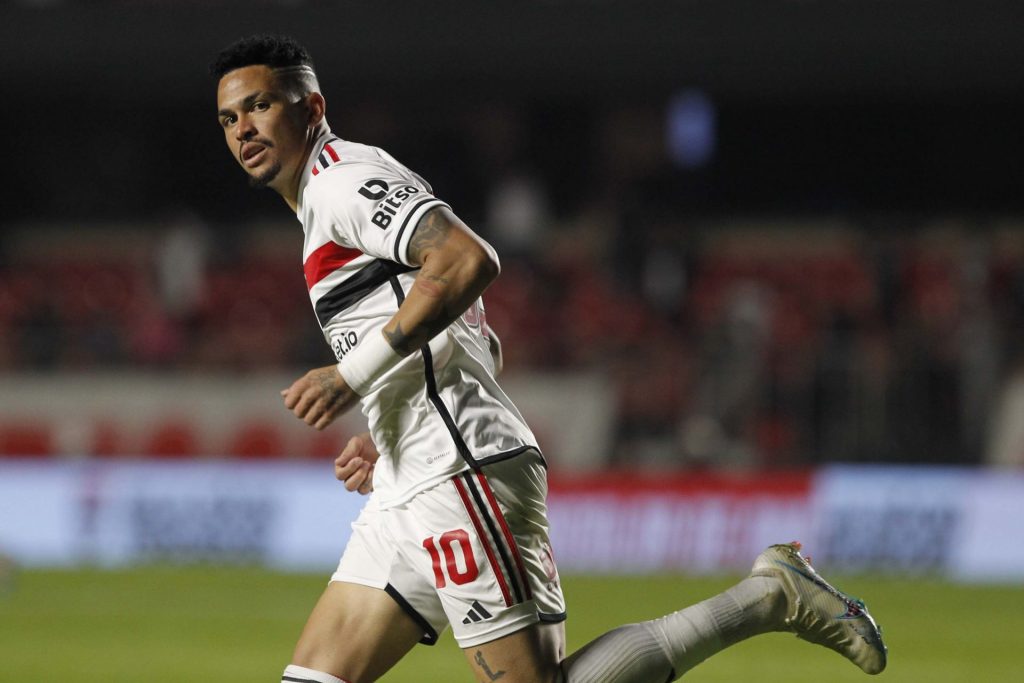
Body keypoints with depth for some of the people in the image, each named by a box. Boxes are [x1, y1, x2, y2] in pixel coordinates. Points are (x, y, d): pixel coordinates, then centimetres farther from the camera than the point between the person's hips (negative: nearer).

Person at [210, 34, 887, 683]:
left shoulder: (341, 179, -5)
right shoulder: (330, 202, 26)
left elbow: (469, 261, -23)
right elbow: (482, 349, 30)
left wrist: (355, 374, -21)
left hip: (459, 475, -11)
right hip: (407, 494, 11)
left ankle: (766, 597, -3)